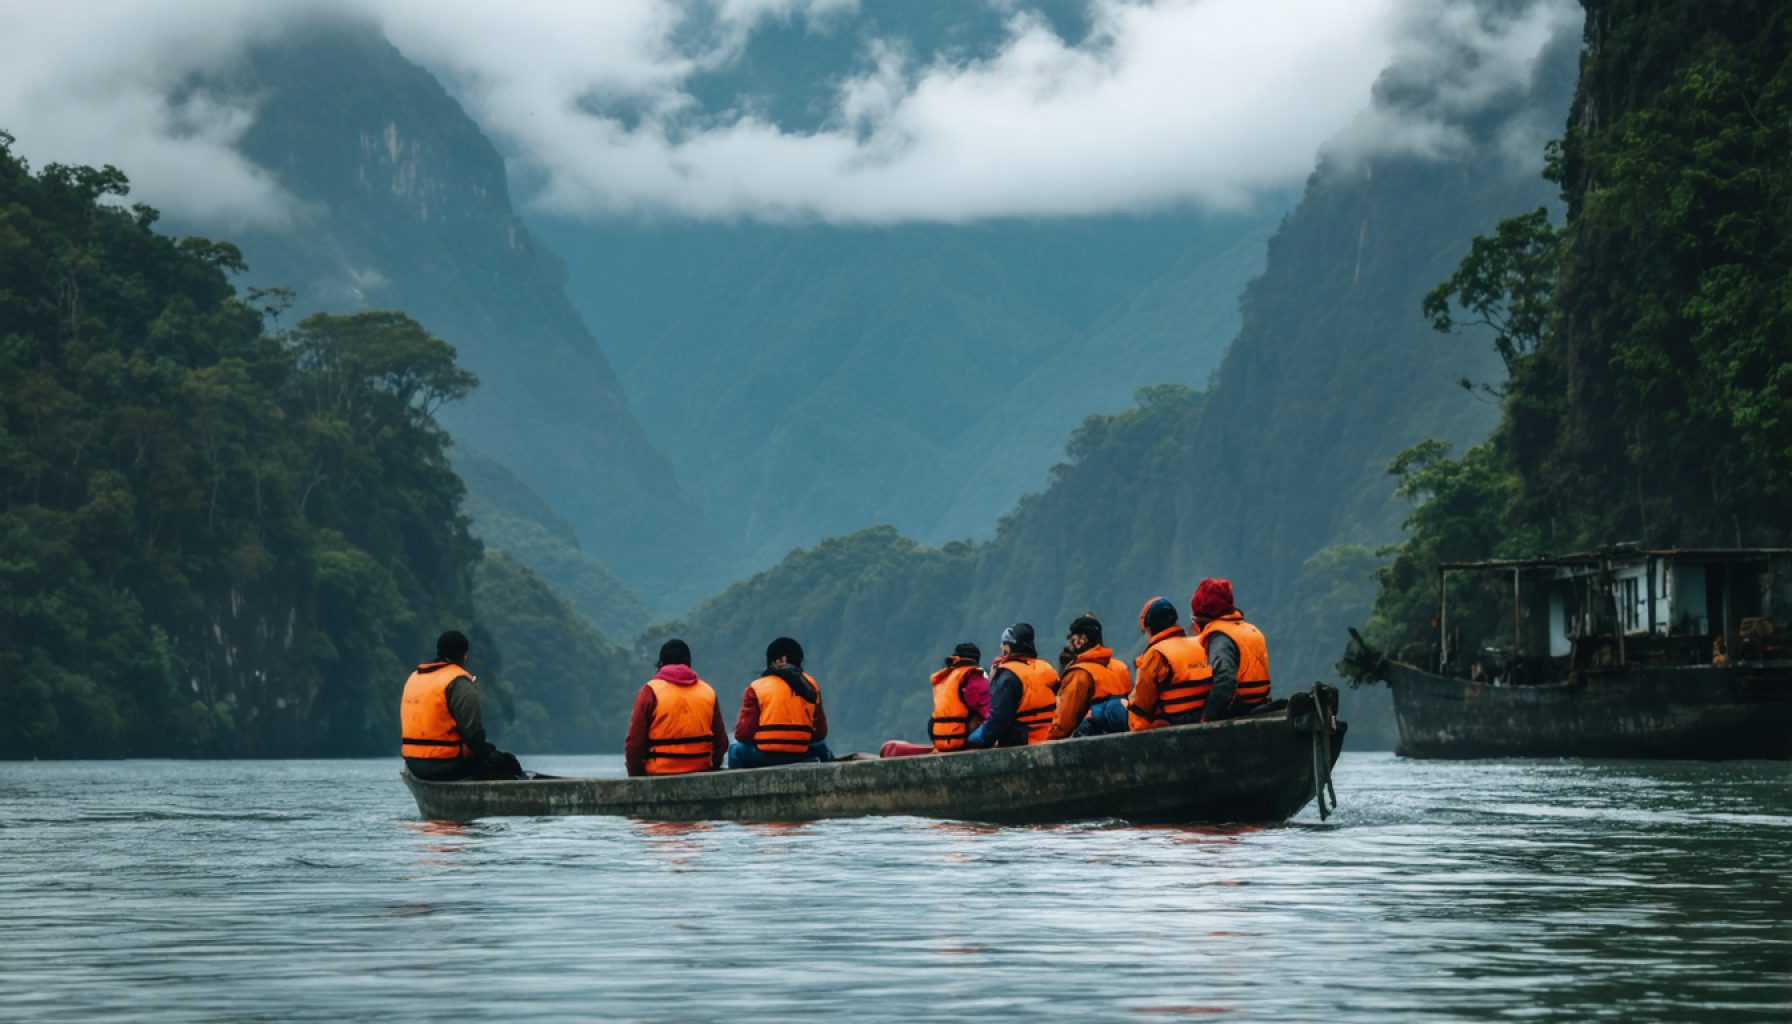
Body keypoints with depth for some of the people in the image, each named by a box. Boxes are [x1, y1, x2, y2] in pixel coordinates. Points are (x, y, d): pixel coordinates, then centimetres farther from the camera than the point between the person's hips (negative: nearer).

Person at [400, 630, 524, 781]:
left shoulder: (413, 678, 14)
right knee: (507, 763, 2)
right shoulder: (459, 683, -12)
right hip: (445, 766, -8)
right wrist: (488, 753, 1)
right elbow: (473, 732, -16)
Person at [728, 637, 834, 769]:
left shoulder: (756, 688, -2)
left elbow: (743, 734, -4)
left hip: (764, 757, -3)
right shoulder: (810, 685, 7)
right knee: (820, 746, 35)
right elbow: (820, 733, 7)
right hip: (801, 756, 3)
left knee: (736, 751, 25)